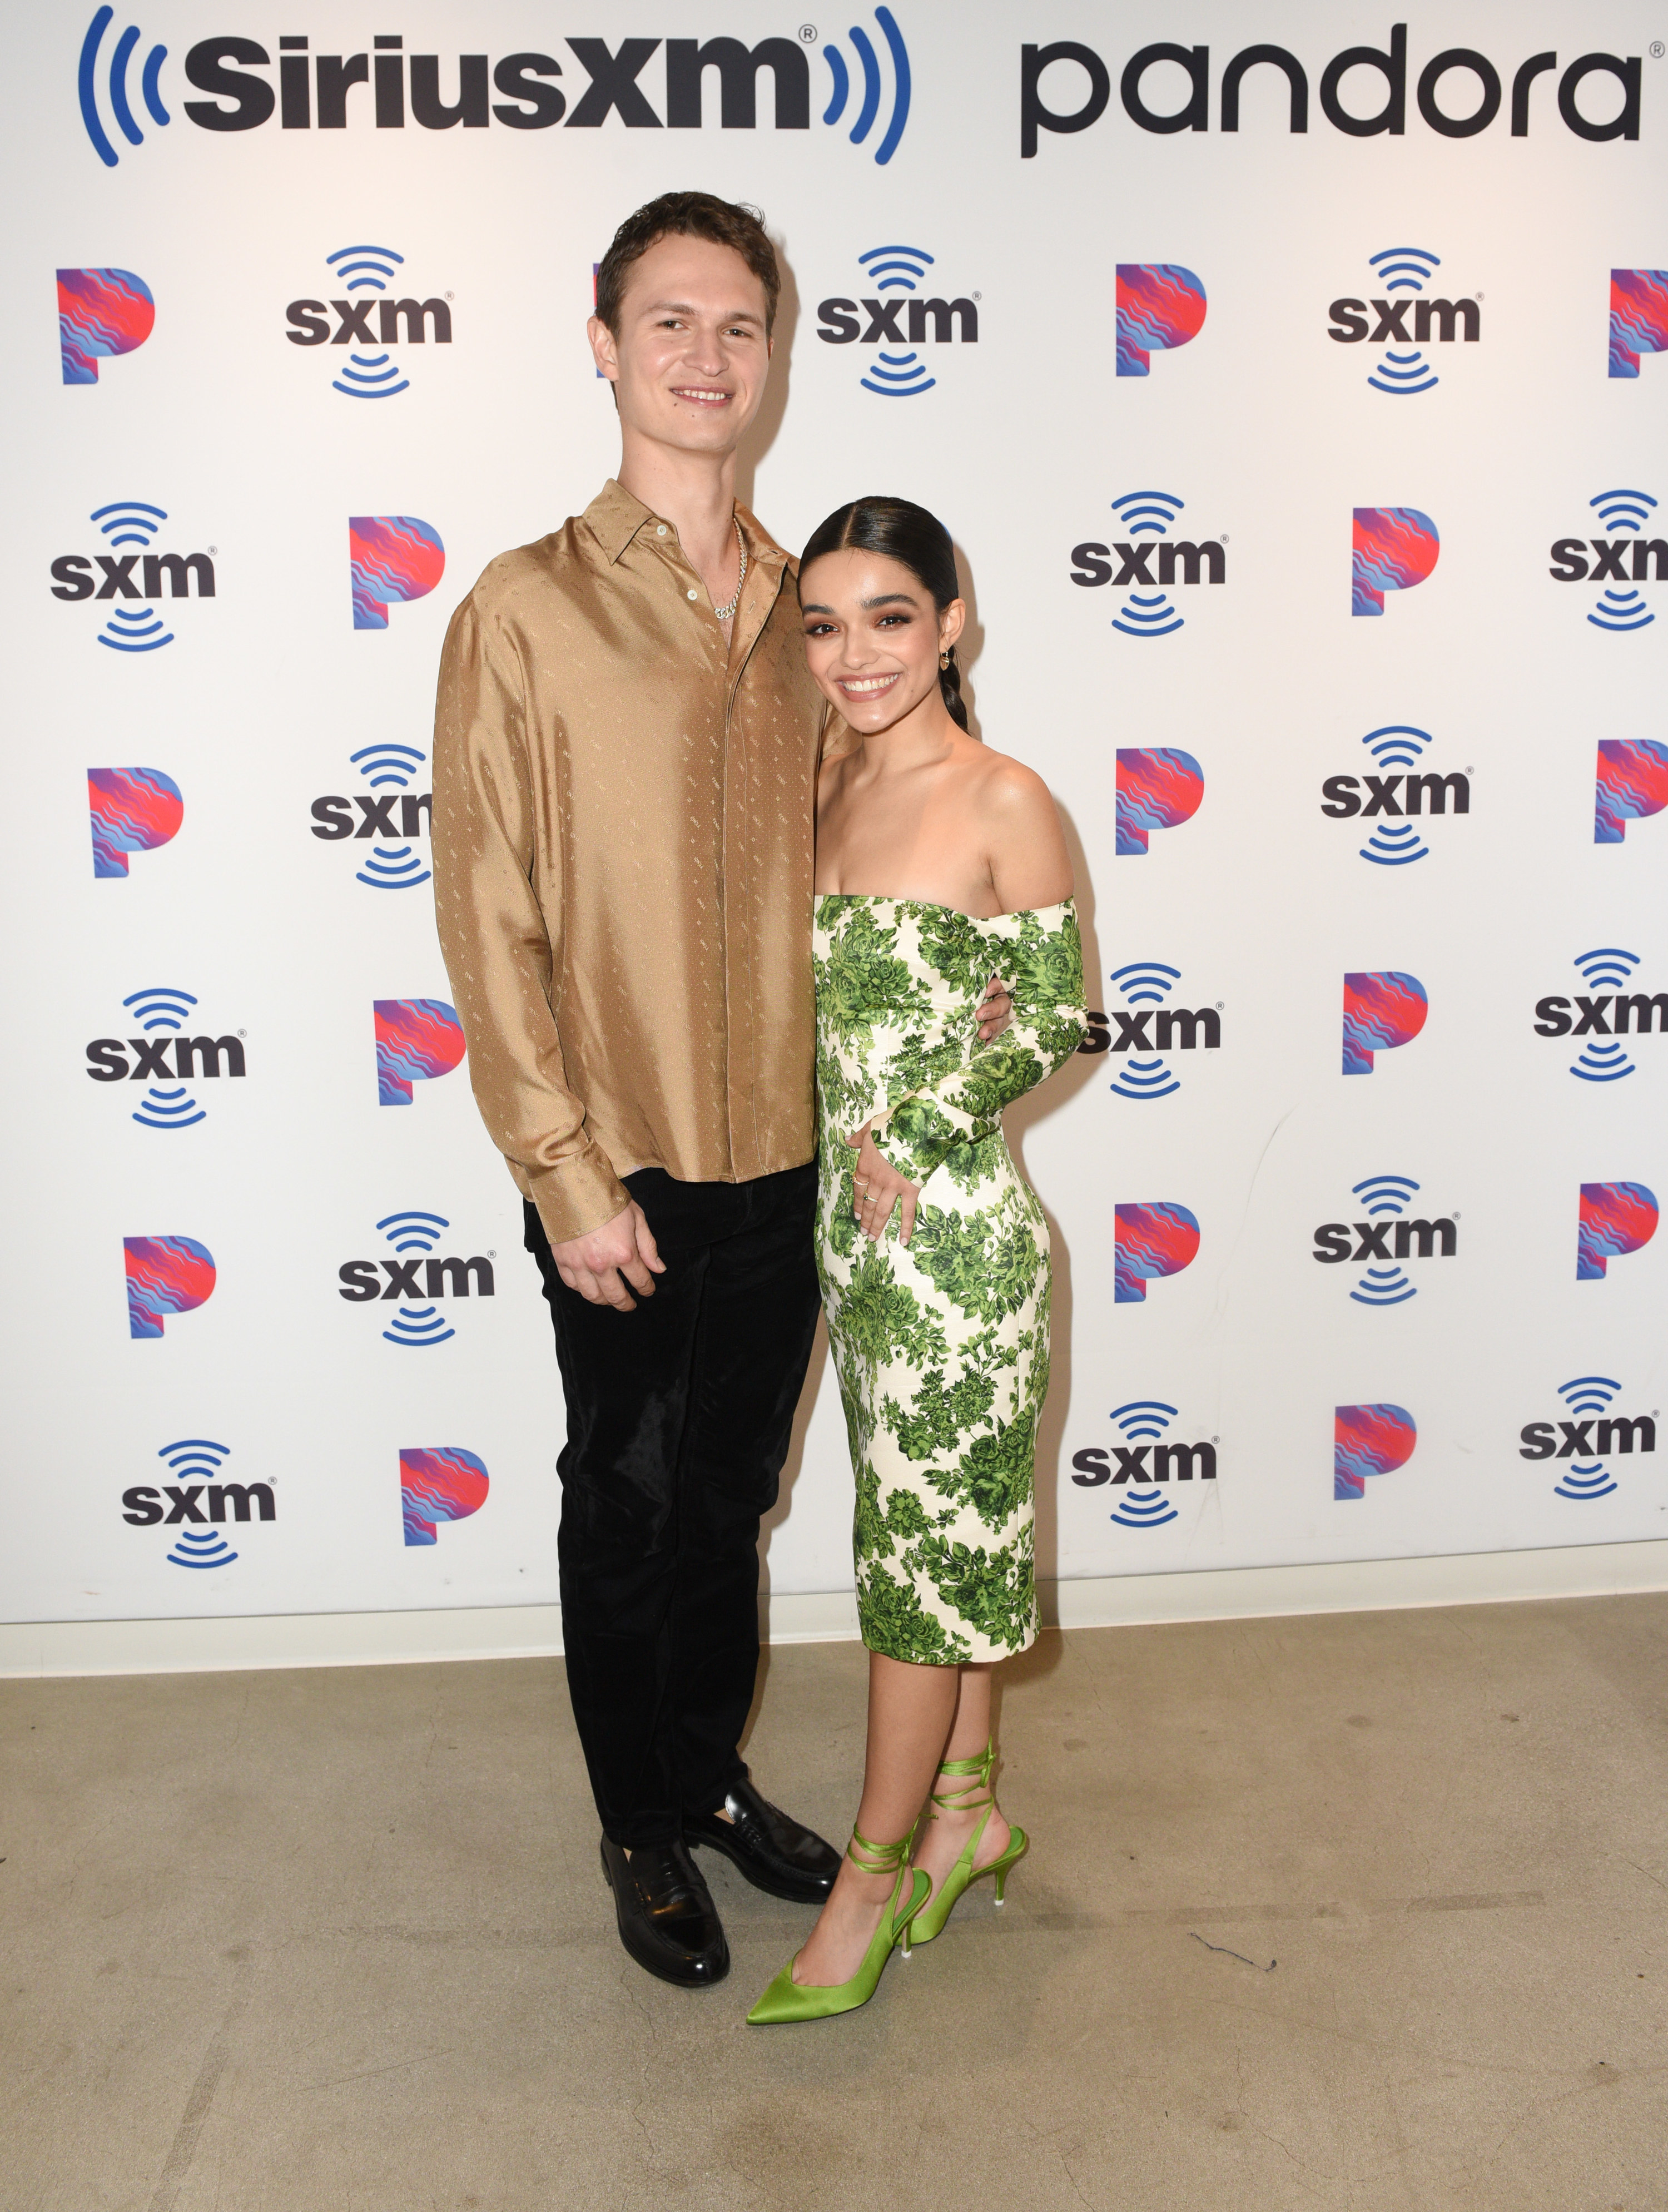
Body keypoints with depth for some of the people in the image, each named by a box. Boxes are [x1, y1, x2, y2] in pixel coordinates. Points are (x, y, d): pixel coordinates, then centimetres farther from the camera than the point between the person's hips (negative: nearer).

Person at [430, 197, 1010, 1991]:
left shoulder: (803, 609, 7)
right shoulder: (526, 611, -8)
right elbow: (488, 917, -10)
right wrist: (564, 1171, -13)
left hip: (784, 1154, 4)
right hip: (623, 1169, -4)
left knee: (731, 1497, 19)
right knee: (628, 1509, 12)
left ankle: (712, 1775, 41)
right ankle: (642, 1835, 33)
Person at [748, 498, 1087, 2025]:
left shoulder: (1005, 803, -12)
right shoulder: (830, 785, 7)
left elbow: (1064, 1020, -7)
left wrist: (913, 1131, -11)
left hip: (955, 1226, -7)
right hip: (851, 1218, 7)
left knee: (931, 1542, 5)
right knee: (948, 1528, 17)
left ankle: (876, 1874, 19)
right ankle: (969, 1808, 33)